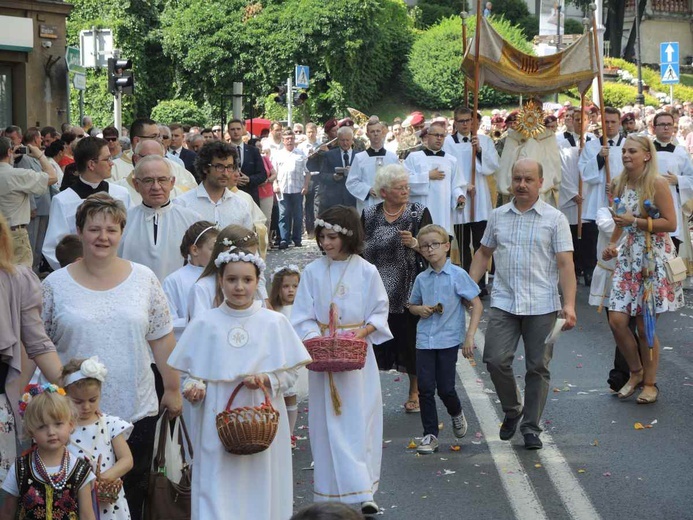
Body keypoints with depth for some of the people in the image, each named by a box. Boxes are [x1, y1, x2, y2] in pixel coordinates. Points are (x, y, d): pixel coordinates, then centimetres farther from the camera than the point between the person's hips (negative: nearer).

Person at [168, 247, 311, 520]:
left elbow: (290, 373, 3)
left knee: (258, 485, 4)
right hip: (217, 420, 0)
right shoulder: (205, 323, 2)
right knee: (216, 487, -3)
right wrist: (195, 387, -14)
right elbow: (193, 372, 6)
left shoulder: (274, 322, 2)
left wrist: (265, 379, -15)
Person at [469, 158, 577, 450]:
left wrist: (569, 304, -13)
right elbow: (484, 254, 19)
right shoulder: (498, 216, 11)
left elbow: (565, 264, -4)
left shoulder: (554, 219, 1)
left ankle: (531, 427, 15)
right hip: (503, 303, 2)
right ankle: (511, 410, 17)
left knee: (538, 367, 2)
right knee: (496, 360, -8)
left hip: (542, 306, -2)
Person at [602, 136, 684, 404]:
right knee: (617, 320, -1)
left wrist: (635, 222, -20)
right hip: (628, 256, 6)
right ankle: (636, 372, 22)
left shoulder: (657, 183, -11)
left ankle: (650, 383, 18)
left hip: (654, 258, -6)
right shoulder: (622, 184, 9)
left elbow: (670, 223, -15)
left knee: (645, 326, 0)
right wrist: (612, 245, 9)